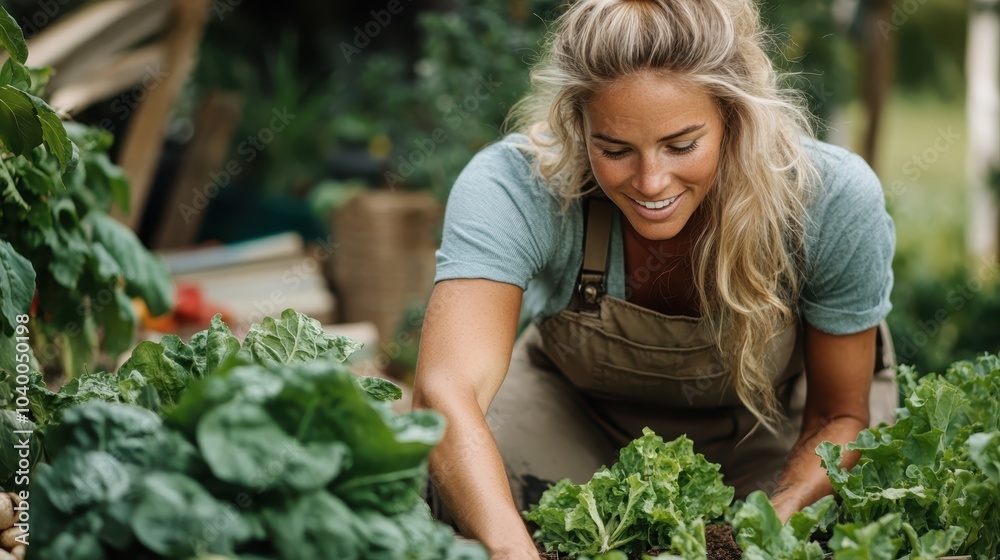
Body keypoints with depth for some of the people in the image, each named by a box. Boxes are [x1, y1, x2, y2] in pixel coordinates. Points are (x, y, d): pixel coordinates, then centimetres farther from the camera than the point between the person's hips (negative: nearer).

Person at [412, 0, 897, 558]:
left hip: (776, 421, 1)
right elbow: (446, 393, -51)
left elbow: (839, 415, -18)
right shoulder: (512, 188, -37)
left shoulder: (834, 199, -32)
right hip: (577, 408, 0)